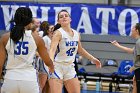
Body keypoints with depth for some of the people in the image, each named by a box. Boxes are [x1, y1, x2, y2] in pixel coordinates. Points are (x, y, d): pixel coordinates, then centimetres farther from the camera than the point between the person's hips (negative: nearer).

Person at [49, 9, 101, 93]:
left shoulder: (76, 34, 7)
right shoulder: (58, 33, -13)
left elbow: (80, 50, 25)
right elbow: (52, 49, -28)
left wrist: (93, 59, 28)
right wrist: (51, 62, -46)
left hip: (70, 67, 7)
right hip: (57, 67, -7)